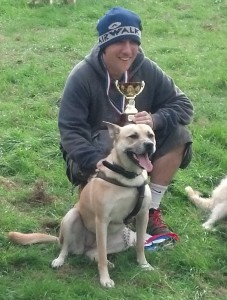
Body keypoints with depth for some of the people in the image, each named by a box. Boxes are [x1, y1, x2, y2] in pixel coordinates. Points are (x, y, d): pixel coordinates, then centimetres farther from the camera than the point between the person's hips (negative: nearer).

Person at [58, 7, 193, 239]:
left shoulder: (147, 70, -11)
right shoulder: (81, 77, -21)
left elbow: (183, 105, -9)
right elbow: (70, 130, -25)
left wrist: (156, 120, -31)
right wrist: (96, 161, -42)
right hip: (94, 152, -4)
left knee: (178, 135, -21)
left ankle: (151, 210, -13)